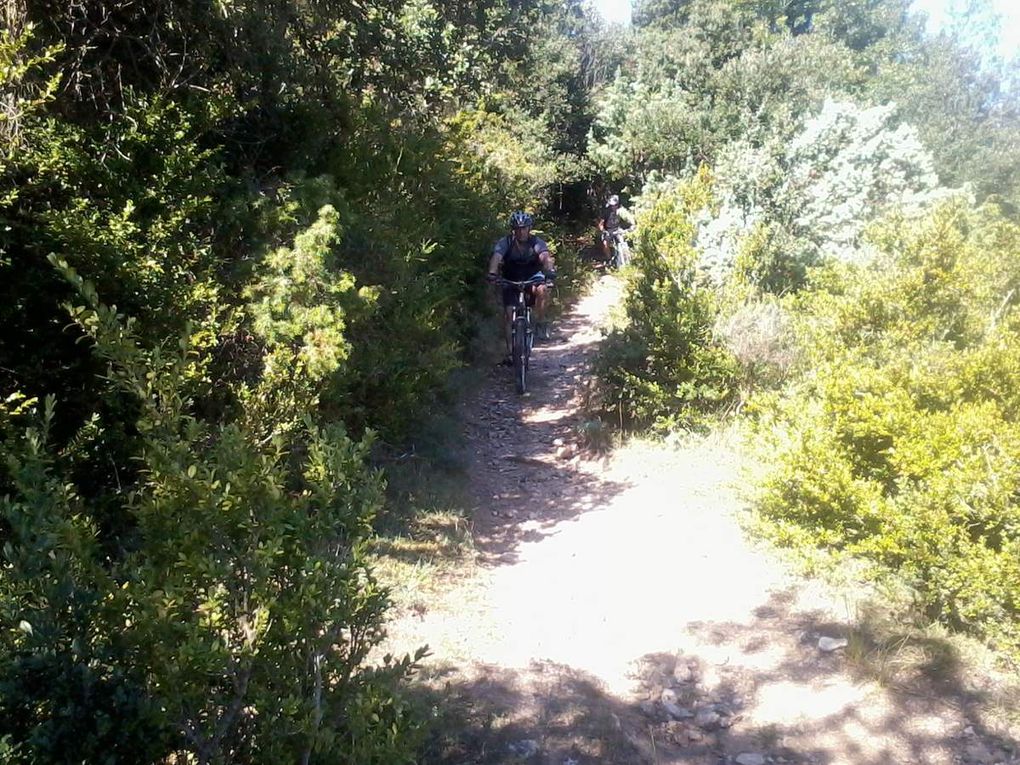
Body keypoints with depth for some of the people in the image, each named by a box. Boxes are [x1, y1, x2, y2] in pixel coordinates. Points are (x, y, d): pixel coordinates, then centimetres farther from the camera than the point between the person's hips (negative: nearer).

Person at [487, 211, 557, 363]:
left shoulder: (536, 242, -14)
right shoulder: (505, 242, -14)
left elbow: (545, 257, -32)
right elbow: (496, 257, -31)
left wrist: (550, 271, -54)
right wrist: (492, 274, -52)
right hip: (511, 283, 0)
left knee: (542, 289, -33)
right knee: (508, 314, -16)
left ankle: (540, 323, -14)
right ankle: (509, 350, -8)